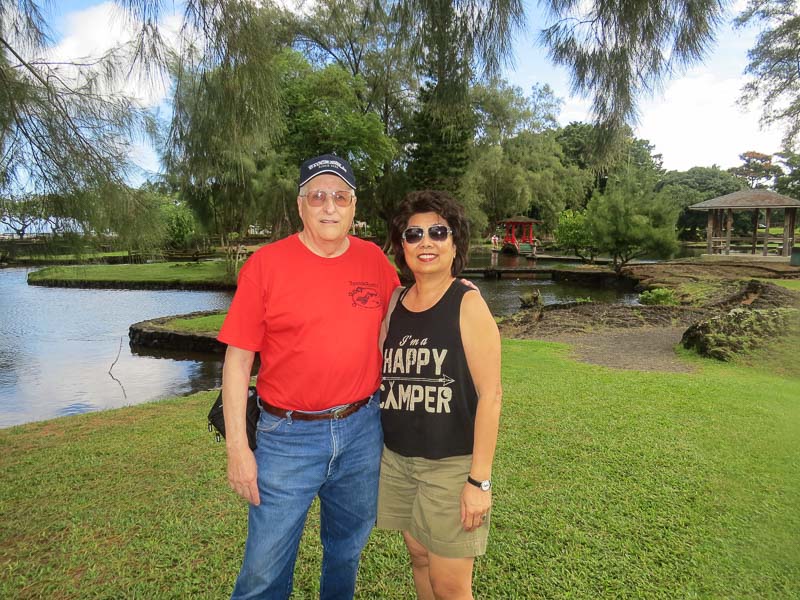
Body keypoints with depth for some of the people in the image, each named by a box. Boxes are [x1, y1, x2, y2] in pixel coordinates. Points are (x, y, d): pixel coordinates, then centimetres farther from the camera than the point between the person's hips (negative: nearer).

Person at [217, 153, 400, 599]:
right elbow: (238, 358, -8)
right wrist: (238, 447, -9)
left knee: (348, 552, 23)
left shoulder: (375, 260, 1)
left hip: (362, 428, 3)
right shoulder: (266, 264, -9)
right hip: (288, 436, -3)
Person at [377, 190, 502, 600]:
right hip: (396, 460, 5)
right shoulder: (395, 304, 3)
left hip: (451, 465, -5)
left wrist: (480, 480, -15)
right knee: (419, 557, 20)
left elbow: (490, 395, -14)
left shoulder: (468, 304, -12)